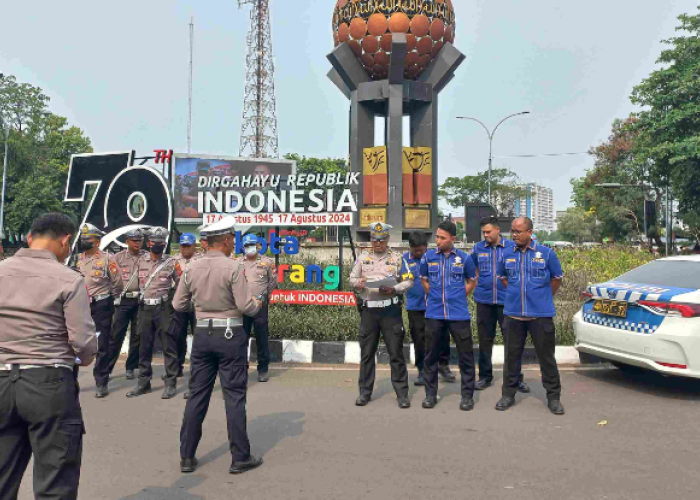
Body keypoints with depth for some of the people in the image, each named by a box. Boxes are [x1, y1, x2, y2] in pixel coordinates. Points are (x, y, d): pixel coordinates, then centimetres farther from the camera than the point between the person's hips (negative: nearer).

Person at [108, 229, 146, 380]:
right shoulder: (118, 257, 6)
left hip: (141, 300, 1)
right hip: (123, 300, -1)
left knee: (137, 335, 6)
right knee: (116, 335, -3)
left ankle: (130, 368, 18)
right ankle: (108, 368, 6)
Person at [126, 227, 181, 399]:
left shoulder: (171, 262, -1)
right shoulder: (141, 261, 9)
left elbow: (181, 283, 1)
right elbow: (137, 282, 18)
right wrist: (139, 300, 14)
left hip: (164, 307, -4)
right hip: (144, 308, 4)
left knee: (168, 346, -1)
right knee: (144, 347, 10)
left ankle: (170, 383, 6)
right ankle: (143, 383, 21)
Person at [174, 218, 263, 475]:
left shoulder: (191, 269, 2)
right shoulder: (234, 267, -13)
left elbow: (178, 305, 8)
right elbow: (246, 306, -15)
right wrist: (257, 305, 6)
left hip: (202, 334, 5)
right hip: (230, 335, -5)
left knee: (197, 394, 13)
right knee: (234, 396, 4)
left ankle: (187, 456, 21)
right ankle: (240, 458, 12)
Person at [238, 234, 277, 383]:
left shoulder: (267, 262, 3)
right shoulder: (237, 262, 7)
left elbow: (273, 281, 10)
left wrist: (264, 295, 7)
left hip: (260, 304, -2)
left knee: (262, 338, 1)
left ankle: (263, 369, 11)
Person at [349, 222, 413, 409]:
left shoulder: (397, 258, 2)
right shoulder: (362, 257, 7)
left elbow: (408, 281, 0)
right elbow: (352, 278, 9)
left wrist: (394, 289, -17)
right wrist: (357, 283, -14)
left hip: (391, 310, -2)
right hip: (369, 310, 2)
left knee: (396, 353, 2)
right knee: (367, 353, 8)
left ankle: (402, 393, 12)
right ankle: (365, 392, 20)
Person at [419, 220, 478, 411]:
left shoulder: (464, 258, -1)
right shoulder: (428, 257, 2)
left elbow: (472, 281, 13)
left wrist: (459, 297, 5)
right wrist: (436, 296, 10)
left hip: (459, 314, -1)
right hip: (434, 314, 1)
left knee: (465, 355, 4)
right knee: (431, 354, 8)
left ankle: (467, 395, 17)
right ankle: (430, 393, 21)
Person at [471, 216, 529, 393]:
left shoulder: (512, 247, -4)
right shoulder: (478, 248, 3)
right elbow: (473, 269, 17)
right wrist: (481, 283, 7)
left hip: (507, 300, -2)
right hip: (484, 301, 2)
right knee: (485, 340, 10)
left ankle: (517, 378, 14)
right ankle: (485, 376, 22)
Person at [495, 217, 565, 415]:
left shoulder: (546, 253, -3)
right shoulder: (507, 255, 4)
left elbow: (557, 278, 9)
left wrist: (543, 298, 10)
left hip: (541, 314, -2)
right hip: (513, 314, 2)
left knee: (546, 356, 5)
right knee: (512, 355, 10)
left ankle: (553, 397, 19)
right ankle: (508, 394, 22)